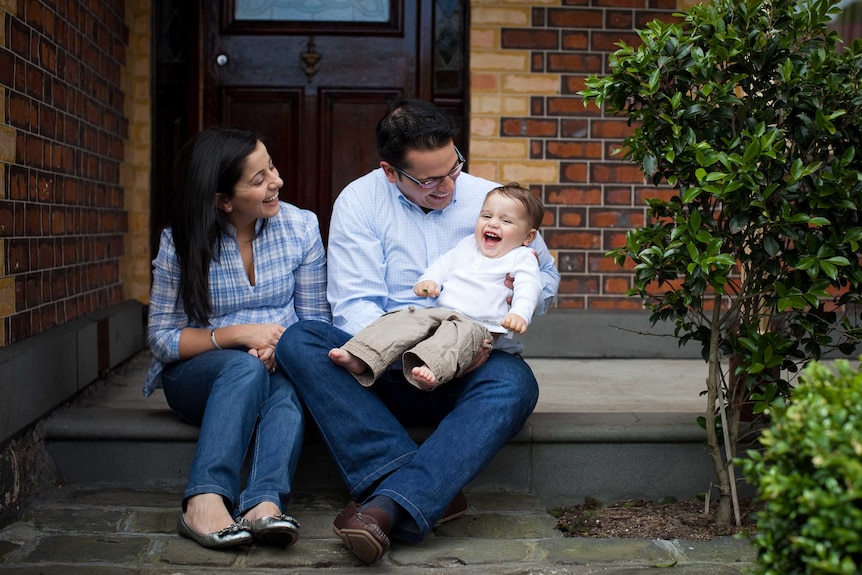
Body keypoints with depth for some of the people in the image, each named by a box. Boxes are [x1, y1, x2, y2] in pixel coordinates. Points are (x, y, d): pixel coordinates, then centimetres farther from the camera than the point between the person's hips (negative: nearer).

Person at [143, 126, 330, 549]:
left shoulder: (300, 227, -3)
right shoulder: (181, 242, -6)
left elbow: (315, 320, 0)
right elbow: (161, 337, -7)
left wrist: (284, 347, -22)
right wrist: (236, 333, -21)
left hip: (278, 372, 1)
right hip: (198, 375, -1)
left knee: (290, 379, -35)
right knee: (247, 367, -36)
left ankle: (265, 503, -51)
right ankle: (205, 501, -45)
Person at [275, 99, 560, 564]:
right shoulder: (359, 202, 0)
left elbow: (547, 278, 11)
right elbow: (353, 306, -8)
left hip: (468, 371, 0)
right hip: (388, 373, 0)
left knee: (515, 383, -34)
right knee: (298, 342, -26)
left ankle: (388, 506, -43)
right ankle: (434, 493, -36)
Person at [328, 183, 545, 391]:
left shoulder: (521, 258, 9)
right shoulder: (466, 246, 26)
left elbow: (528, 287, -6)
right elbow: (443, 264, 26)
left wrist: (520, 313, -28)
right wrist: (428, 280, 1)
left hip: (478, 325, -5)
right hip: (437, 312, 5)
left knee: (459, 332, -39)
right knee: (402, 319, -20)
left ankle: (431, 370, -67)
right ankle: (360, 360, -36)